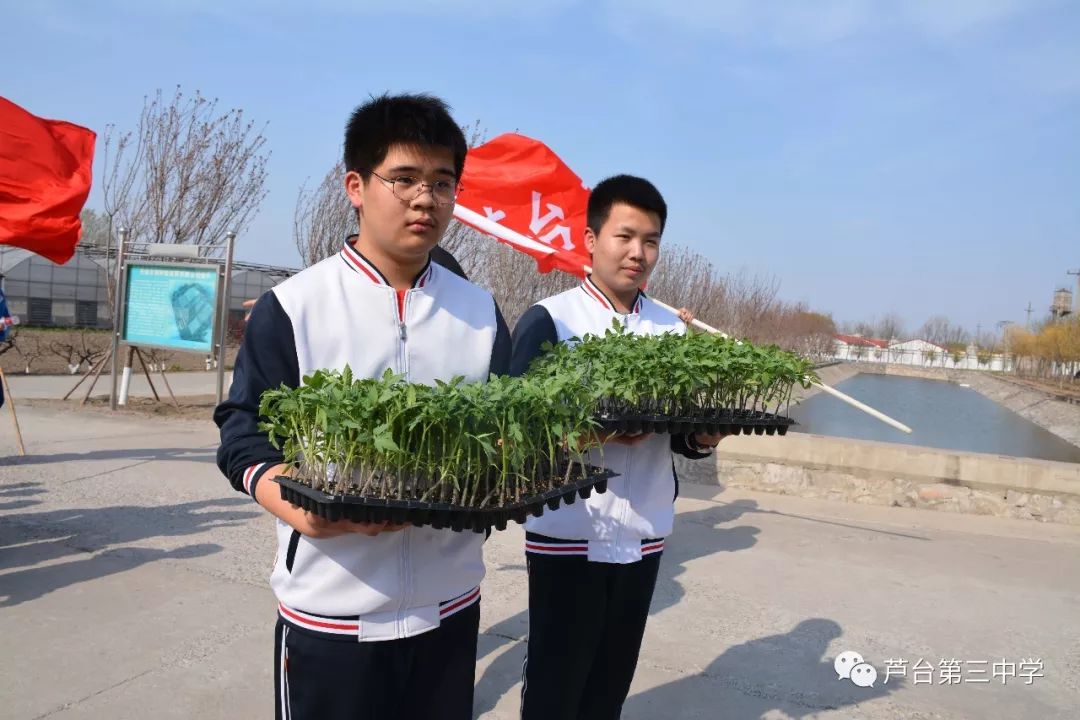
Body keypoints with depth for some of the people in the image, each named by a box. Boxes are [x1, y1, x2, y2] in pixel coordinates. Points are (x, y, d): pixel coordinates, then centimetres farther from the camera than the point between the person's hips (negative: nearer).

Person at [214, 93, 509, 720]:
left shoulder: (480, 311, 4)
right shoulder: (293, 306, -7)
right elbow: (244, 433, -6)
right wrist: (299, 509, -24)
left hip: (450, 605, 4)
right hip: (329, 612, -3)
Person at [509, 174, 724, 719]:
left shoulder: (673, 329, 7)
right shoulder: (548, 320, -7)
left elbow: (681, 436, 11)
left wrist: (704, 435, -11)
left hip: (644, 539, 5)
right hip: (567, 538, -4)